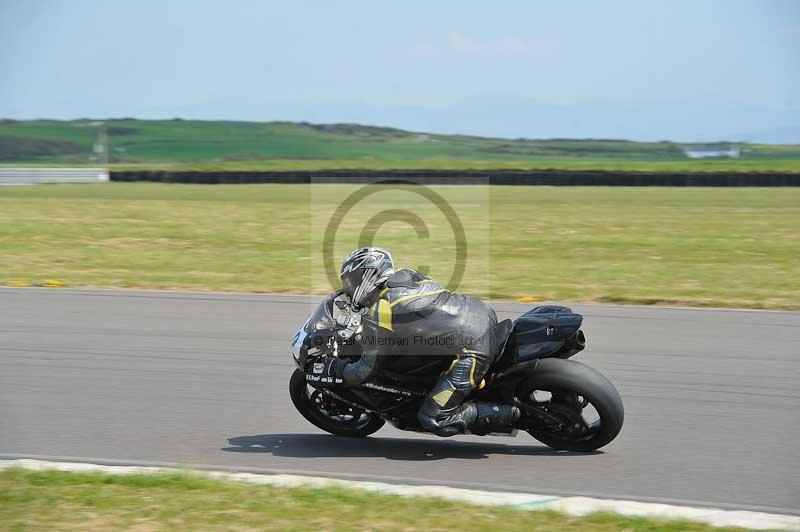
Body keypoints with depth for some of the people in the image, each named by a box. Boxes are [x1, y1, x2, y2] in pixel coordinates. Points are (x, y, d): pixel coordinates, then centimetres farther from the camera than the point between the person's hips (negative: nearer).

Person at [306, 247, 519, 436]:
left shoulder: (376, 318, -8)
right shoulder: (406, 275, 13)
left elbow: (366, 371, -1)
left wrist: (331, 369, 17)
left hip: (474, 348, -9)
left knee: (432, 420, -6)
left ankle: (506, 413, -6)